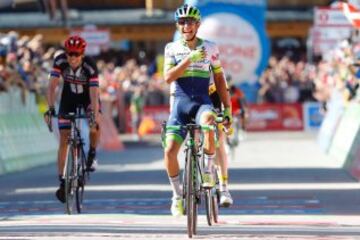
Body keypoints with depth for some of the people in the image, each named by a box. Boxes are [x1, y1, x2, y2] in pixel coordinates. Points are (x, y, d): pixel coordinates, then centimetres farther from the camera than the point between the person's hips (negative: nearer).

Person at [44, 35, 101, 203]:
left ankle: (92, 154, -1)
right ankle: (62, 182, -4)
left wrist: (95, 117, -47)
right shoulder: (60, 61, -27)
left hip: (87, 96, -1)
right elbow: (52, 85, -30)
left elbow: (94, 94, -37)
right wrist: (50, 108, -42)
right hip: (69, 97, 1)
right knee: (64, 139, -7)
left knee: (95, 125, -30)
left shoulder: (90, 66, -32)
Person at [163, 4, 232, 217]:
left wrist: (228, 109, 5)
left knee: (208, 122, -37)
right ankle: (177, 196, 7)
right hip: (180, 103, 1)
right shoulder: (172, 48, 5)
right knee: (170, 150, -13)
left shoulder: (210, 48, 5)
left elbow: (219, 79, 10)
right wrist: (189, 59, -19)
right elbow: (168, 77, -9)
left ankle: (208, 171, -19)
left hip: (202, 101, -1)